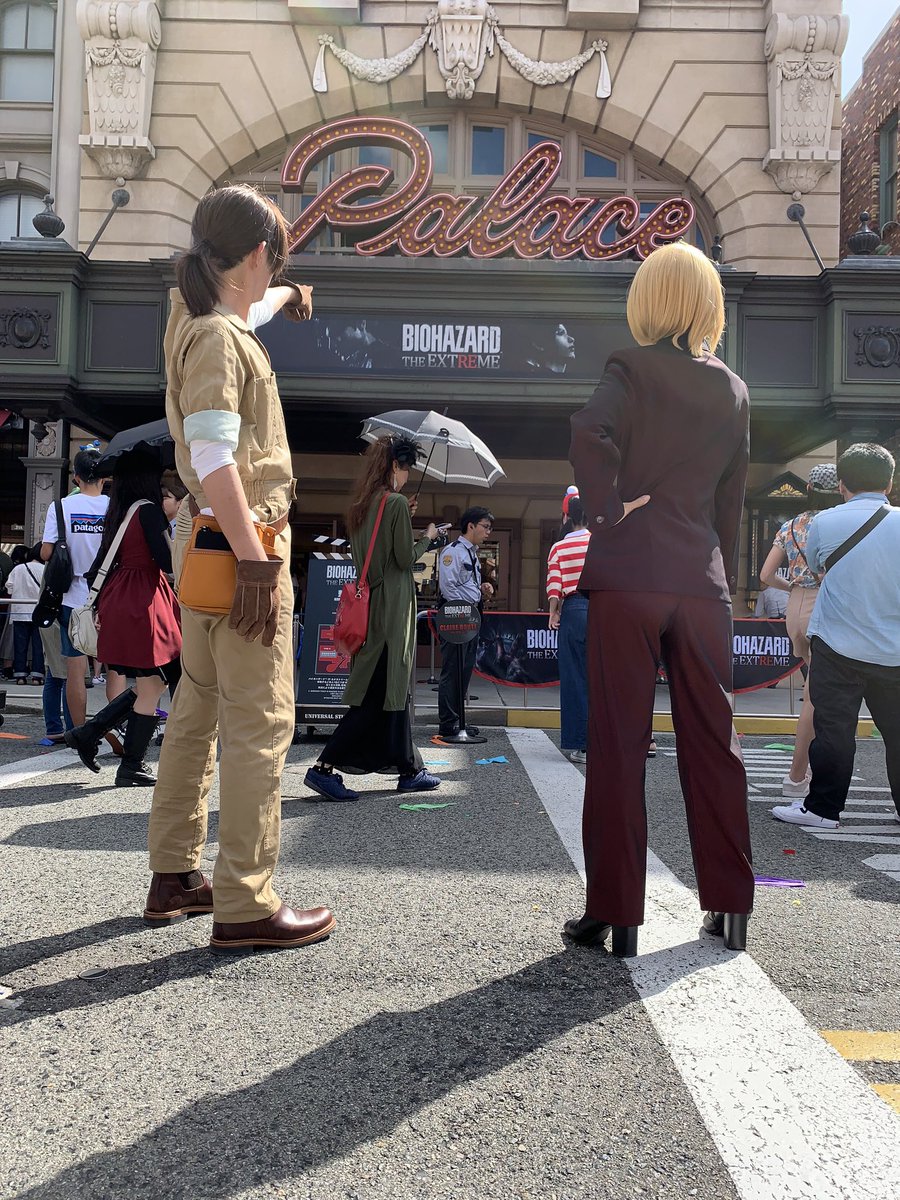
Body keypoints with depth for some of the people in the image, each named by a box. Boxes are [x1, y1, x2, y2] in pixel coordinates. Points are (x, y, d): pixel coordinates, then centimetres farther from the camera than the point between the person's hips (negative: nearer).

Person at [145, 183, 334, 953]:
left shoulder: (200, 320, 15)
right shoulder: (219, 336, -13)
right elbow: (213, 457, -22)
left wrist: (285, 297, 58)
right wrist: (255, 563, -25)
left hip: (210, 542, 11)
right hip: (241, 543, -10)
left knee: (199, 712, 14)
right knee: (260, 724, -7)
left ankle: (175, 877, 26)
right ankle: (244, 905, 1)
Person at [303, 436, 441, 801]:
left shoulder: (361, 504, 12)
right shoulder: (396, 502, -12)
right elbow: (405, 558, -13)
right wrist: (427, 538, 5)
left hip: (369, 602, 9)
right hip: (392, 605, -9)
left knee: (394, 688, 14)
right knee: (380, 693, -6)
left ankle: (408, 769, 22)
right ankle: (324, 767, -10)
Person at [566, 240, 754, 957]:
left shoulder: (632, 368, -1)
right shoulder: (734, 391, 13)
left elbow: (591, 434, -22)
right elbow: (731, 503, 15)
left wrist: (607, 509, -10)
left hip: (628, 576, -4)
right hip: (703, 582, 4)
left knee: (619, 743, 1)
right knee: (712, 742, 11)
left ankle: (615, 914, 8)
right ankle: (730, 907, 21)